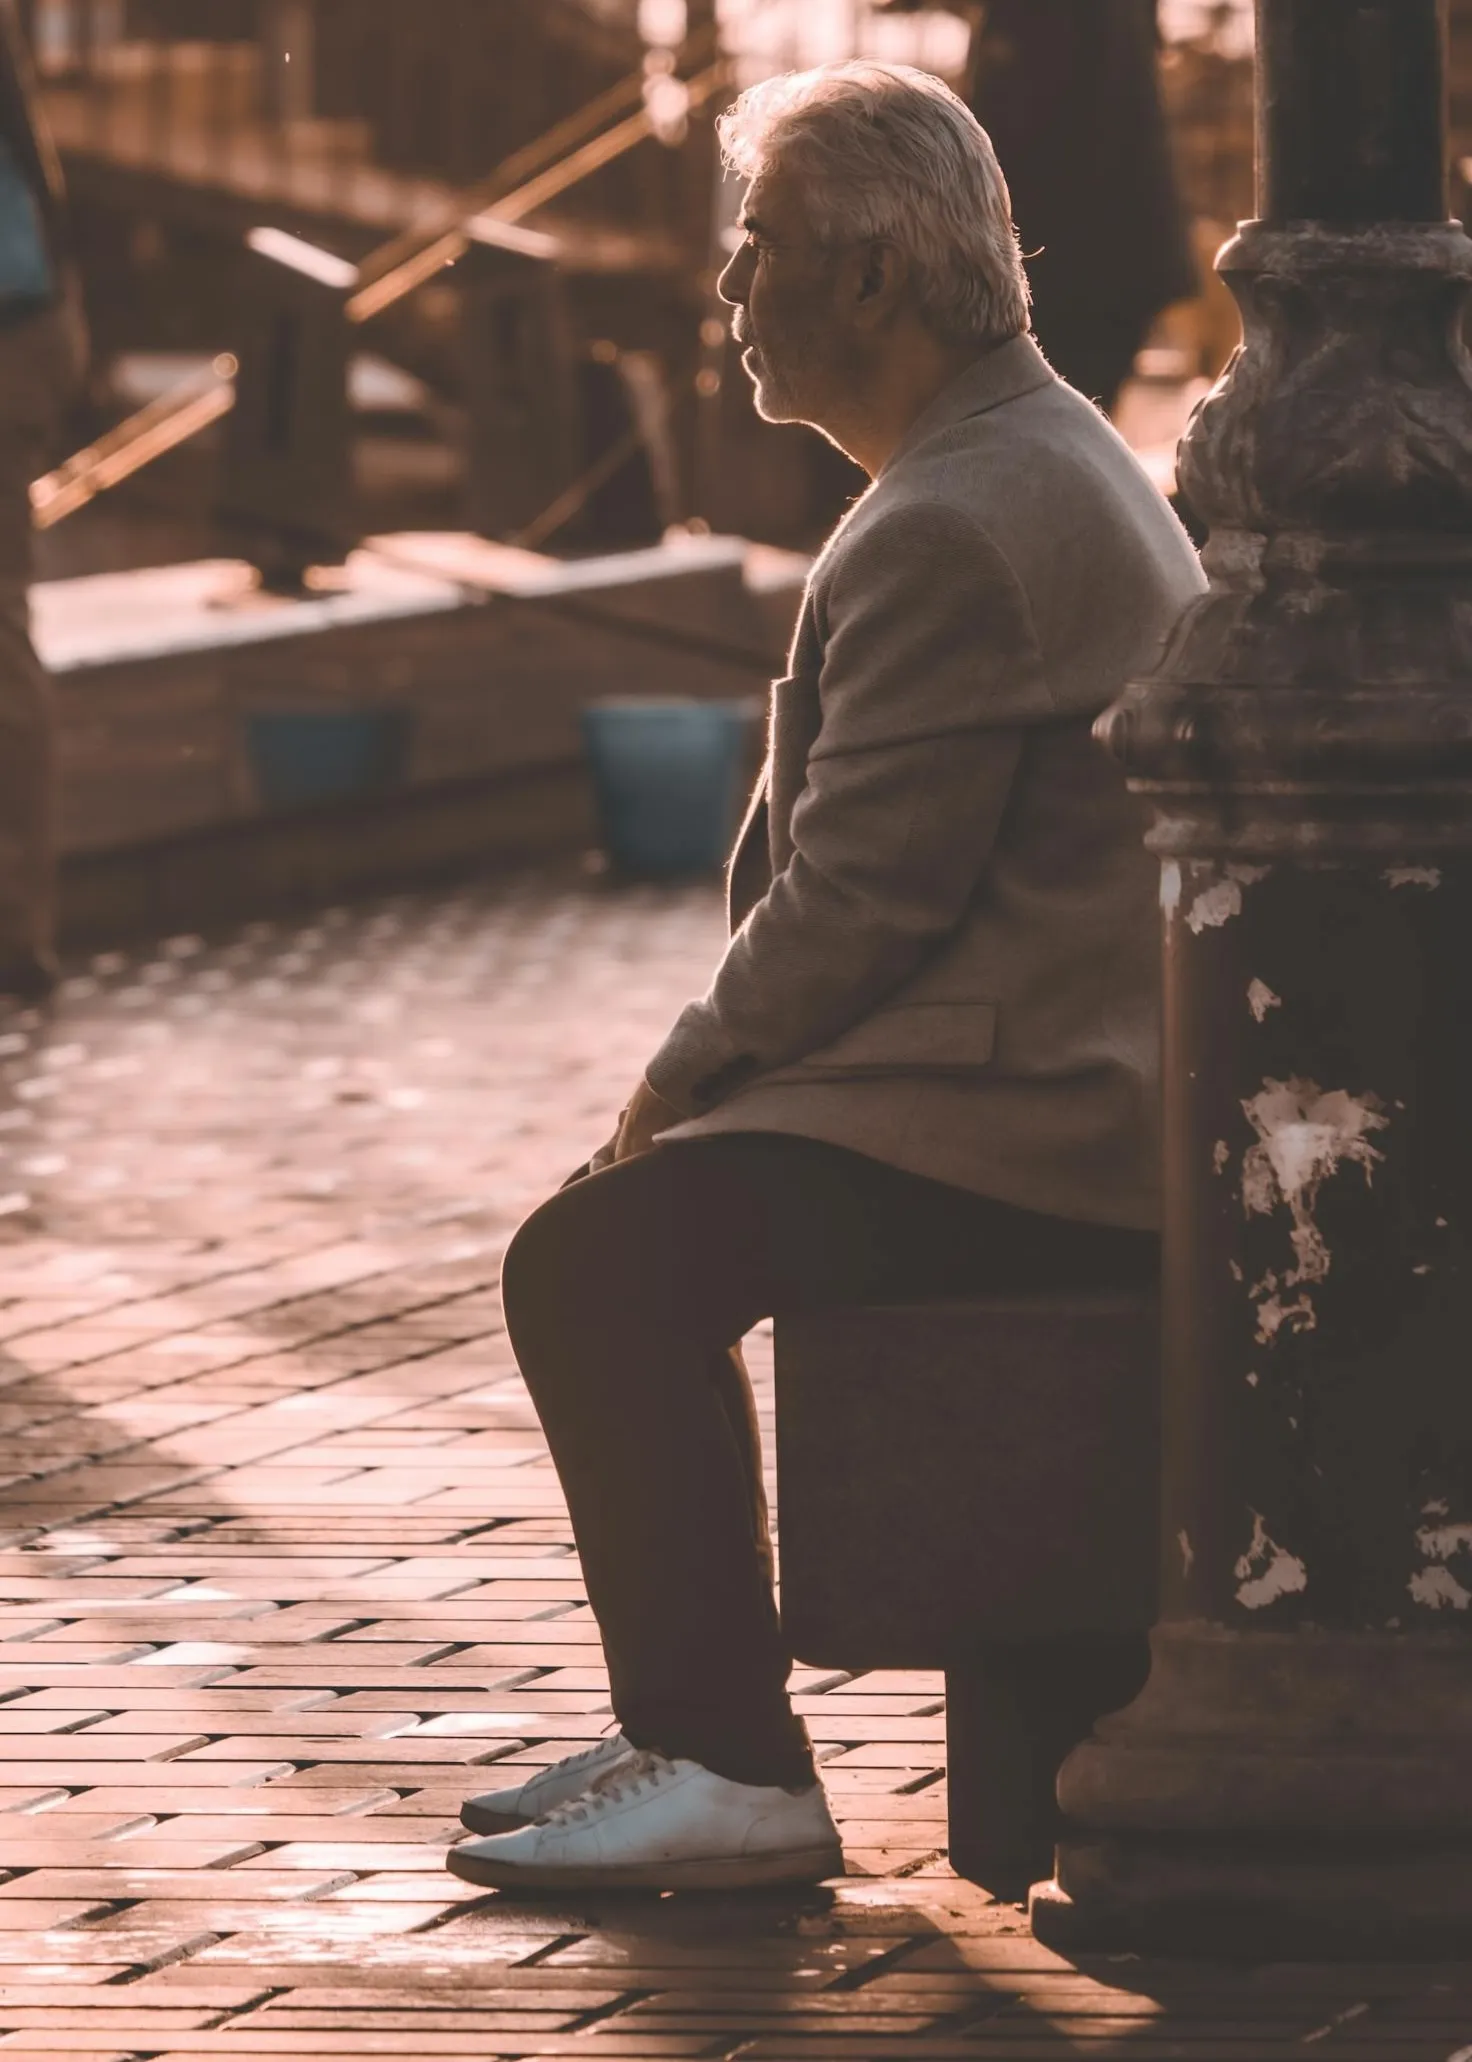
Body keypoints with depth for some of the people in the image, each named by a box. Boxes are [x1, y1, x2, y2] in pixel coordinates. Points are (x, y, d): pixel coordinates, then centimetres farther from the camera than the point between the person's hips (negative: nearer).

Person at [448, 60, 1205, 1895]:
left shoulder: (952, 532, -19)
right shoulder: (1044, 452, 17)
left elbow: (860, 898, -21)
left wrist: (687, 1071, -6)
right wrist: (717, 1067, 13)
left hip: (1032, 1130, -11)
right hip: (1089, 1077, 11)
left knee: (597, 1262, -17)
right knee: (617, 1240, 18)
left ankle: (731, 1772, -12)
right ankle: (686, 1724, 22)